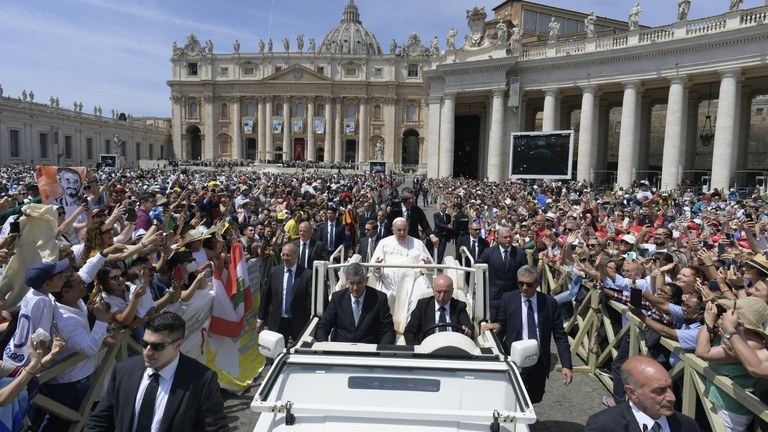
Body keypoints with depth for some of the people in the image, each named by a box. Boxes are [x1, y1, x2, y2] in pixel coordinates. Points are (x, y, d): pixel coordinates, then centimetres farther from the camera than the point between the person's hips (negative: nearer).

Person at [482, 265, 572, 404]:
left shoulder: (549, 302, -2)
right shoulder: (507, 299, -3)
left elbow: (560, 336, 0)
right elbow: (501, 327, 5)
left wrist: (566, 365, -7)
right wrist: (496, 326, -19)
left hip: (539, 363, 2)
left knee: (535, 399, 14)